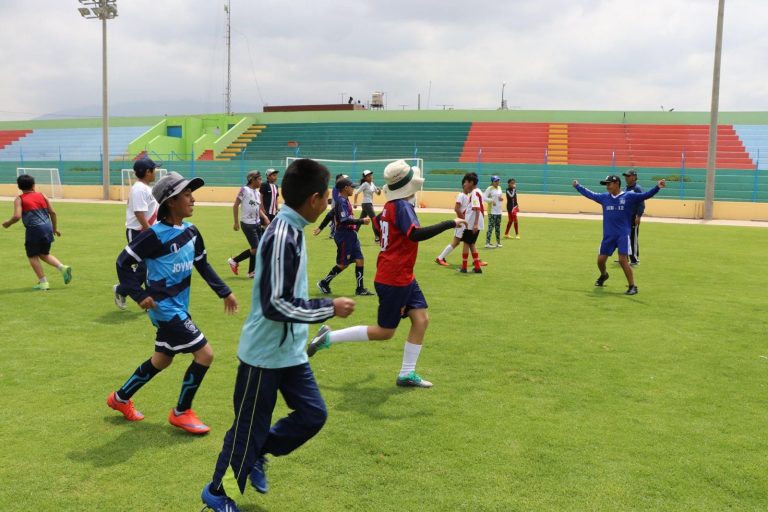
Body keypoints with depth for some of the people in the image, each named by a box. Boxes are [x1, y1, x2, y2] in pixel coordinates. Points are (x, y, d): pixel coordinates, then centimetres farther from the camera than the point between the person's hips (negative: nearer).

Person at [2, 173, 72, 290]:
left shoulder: (19, 199, 2)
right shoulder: (42, 195, 12)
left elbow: (17, 216, -11)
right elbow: (53, 213, 8)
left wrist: (7, 223, 9)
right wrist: (55, 228, 19)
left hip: (34, 229, -5)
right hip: (47, 228, 5)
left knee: (32, 256, 9)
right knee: (44, 254, 21)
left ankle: (43, 282, 5)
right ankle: (63, 267, 0)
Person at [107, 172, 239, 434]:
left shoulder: (191, 231, 3)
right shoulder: (155, 235, -19)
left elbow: (202, 264, 15)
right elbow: (123, 262, -14)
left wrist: (224, 291, 13)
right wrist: (139, 295, -19)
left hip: (179, 307, 9)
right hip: (165, 308, -9)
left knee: (162, 360, 21)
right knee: (204, 354, -8)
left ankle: (120, 398, 41)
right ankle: (181, 412, 10)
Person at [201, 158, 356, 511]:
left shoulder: (291, 230, 3)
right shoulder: (282, 237, -26)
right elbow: (275, 305, -27)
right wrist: (330, 308, -21)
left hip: (290, 351, 9)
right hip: (265, 354, -9)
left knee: (313, 414, 11)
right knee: (249, 426, 7)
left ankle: (257, 455, 31)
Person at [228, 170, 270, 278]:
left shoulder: (258, 193, 11)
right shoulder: (244, 190, -10)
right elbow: (235, 206, -10)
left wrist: (265, 217, 0)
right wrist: (236, 222, -12)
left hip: (257, 223, 7)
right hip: (247, 224, -7)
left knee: (256, 249, 7)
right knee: (256, 249, -8)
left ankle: (251, 272, 17)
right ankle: (234, 261, 9)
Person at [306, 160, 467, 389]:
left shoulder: (390, 206, 8)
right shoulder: (402, 206, -20)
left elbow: (378, 222, 28)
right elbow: (415, 234, -35)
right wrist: (450, 223, -34)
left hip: (404, 277, 9)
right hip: (394, 279, -9)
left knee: (421, 319, 5)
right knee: (384, 332, 0)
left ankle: (407, 374, 10)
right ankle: (329, 337, 7)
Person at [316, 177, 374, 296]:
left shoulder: (344, 200, 13)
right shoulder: (341, 201, -16)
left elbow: (331, 214, 21)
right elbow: (345, 220, -25)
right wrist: (361, 221, -21)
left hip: (351, 235, 9)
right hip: (344, 236, -9)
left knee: (360, 260, 4)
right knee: (343, 264, 0)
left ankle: (360, 289, 8)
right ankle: (324, 283, 15)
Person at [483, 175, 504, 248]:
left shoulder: (499, 188, 13)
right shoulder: (489, 189, -9)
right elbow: (484, 197, -16)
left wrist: (502, 198, 2)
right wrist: (491, 201, -24)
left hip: (499, 211, 7)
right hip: (492, 211, -7)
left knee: (498, 227, 13)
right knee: (491, 227, -10)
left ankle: (498, 242, 21)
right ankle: (487, 243, -9)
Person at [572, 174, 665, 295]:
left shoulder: (629, 196, -4)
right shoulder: (604, 197, 7)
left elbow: (645, 195, -12)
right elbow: (589, 194, 19)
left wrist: (657, 187, -24)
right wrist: (577, 186, 24)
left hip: (623, 235, -4)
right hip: (608, 235, 5)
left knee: (623, 260, -14)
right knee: (601, 259, 10)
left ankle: (632, 286, -4)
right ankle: (603, 275, 43)